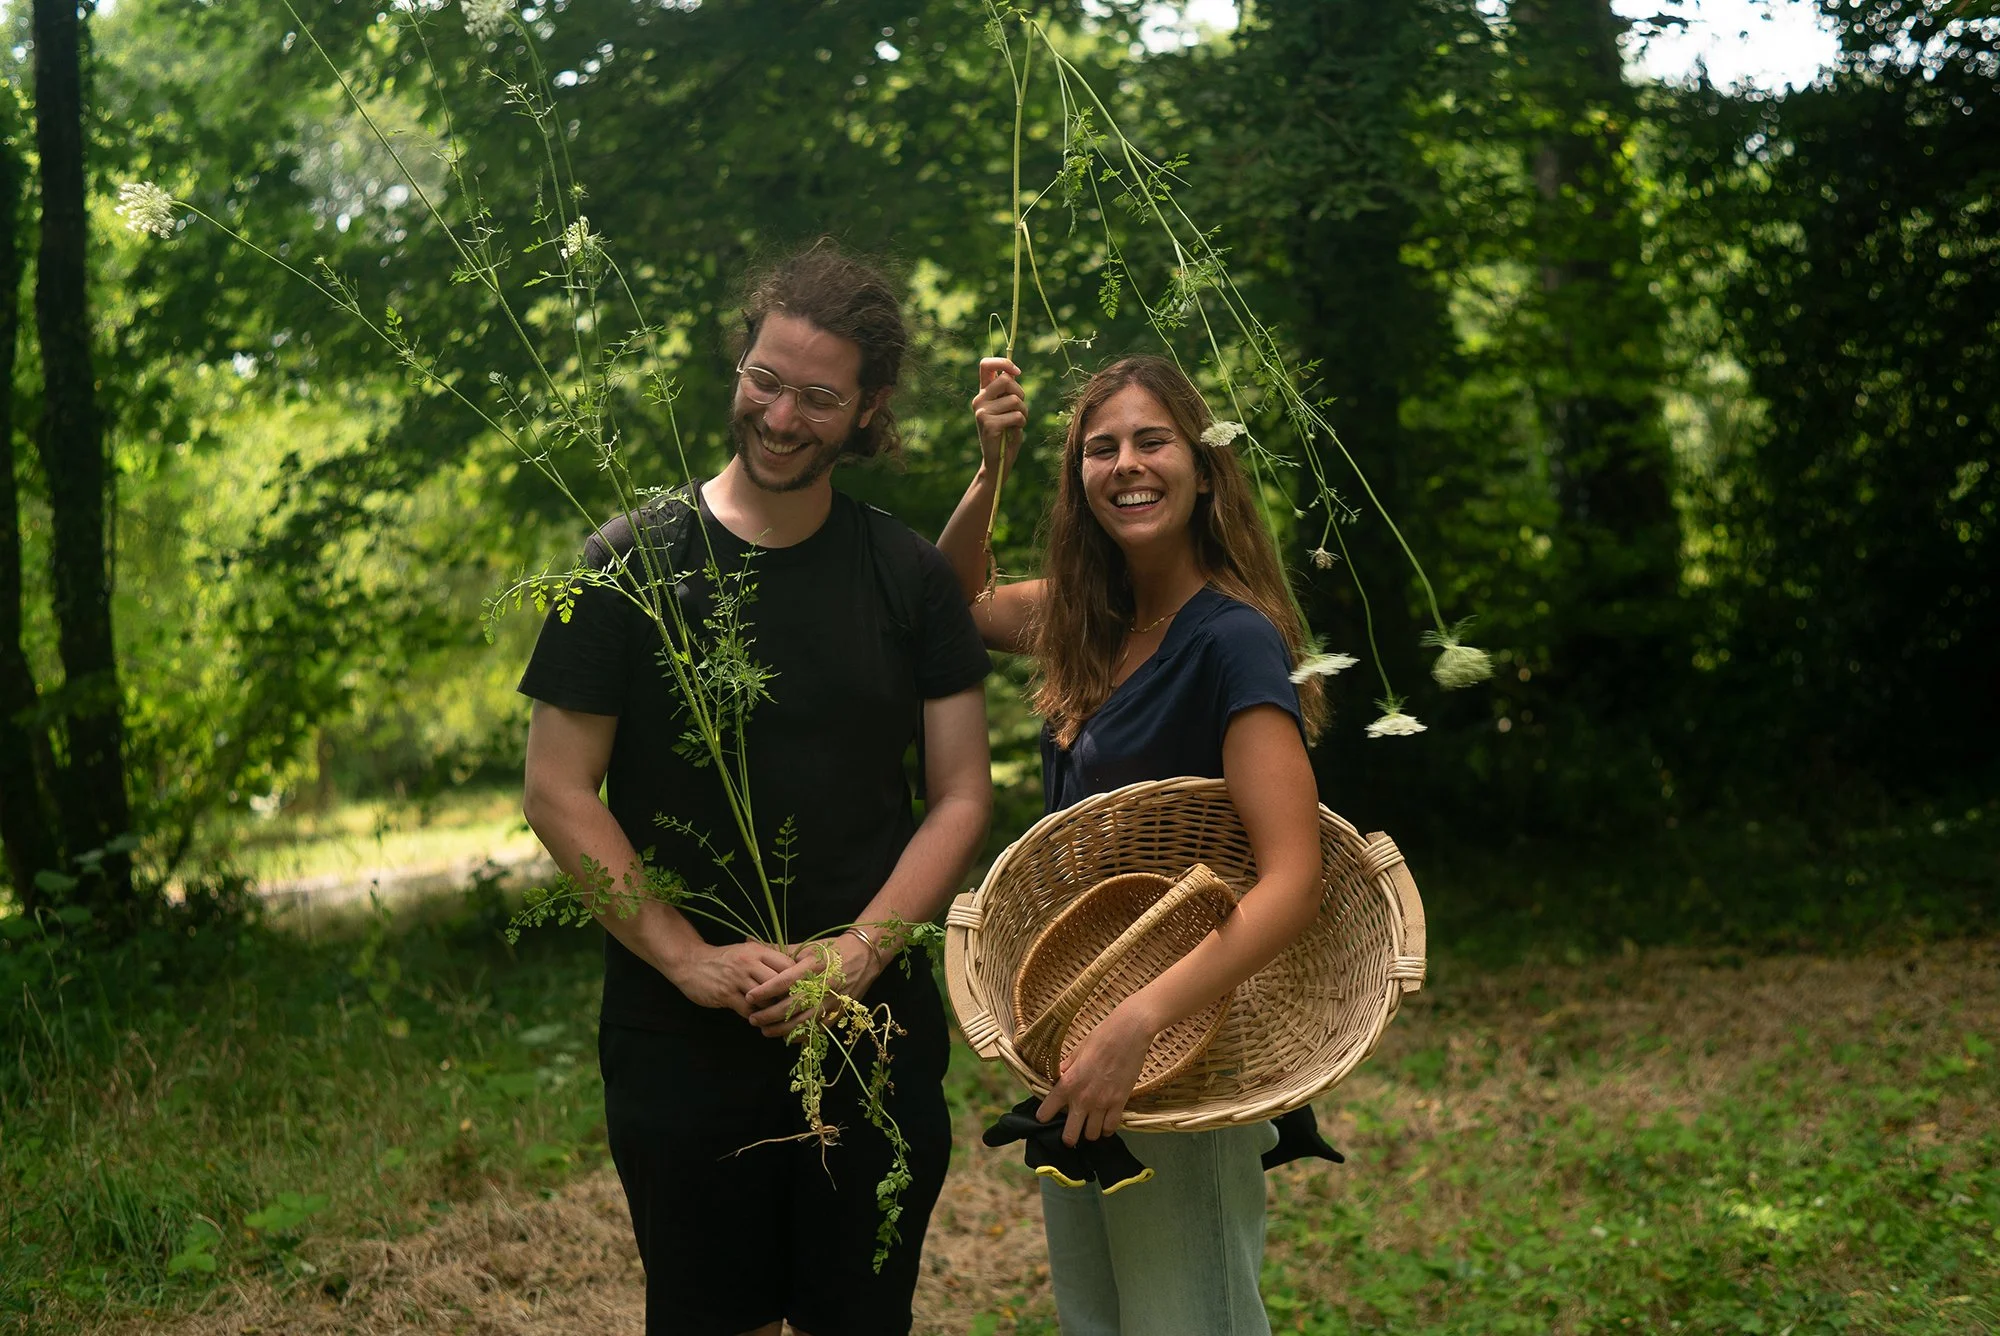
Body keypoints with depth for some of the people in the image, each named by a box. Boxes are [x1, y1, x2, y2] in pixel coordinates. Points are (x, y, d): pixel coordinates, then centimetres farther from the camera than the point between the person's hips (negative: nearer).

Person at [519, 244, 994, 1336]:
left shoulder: (909, 576, 3)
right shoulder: (633, 562, -4)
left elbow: (960, 796, 3)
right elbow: (559, 794, -5)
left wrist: (860, 950, -12)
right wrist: (690, 959, -13)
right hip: (680, 1038, -2)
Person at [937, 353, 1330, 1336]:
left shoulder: (1234, 639, -21)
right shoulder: (1091, 620, 2)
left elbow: (1293, 880, -28)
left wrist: (1138, 1020, -37)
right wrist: (990, 467, 4)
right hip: (1074, 1037, 8)